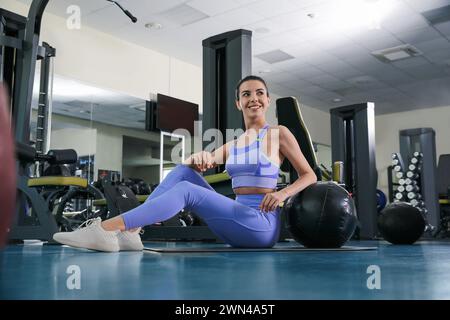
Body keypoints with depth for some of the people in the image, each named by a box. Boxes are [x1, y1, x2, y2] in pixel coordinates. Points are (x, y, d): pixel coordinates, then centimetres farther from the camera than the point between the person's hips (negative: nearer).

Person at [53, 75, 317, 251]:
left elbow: (310, 176, 2)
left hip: (261, 224, -6)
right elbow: (204, 161, 12)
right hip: (236, 225, 6)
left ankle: (106, 229, -33)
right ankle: (130, 232, -18)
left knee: (187, 190, -24)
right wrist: (200, 157, -14)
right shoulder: (232, 145, 20)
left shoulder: (279, 133, 3)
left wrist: (283, 193, -18)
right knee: (184, 170, -7)